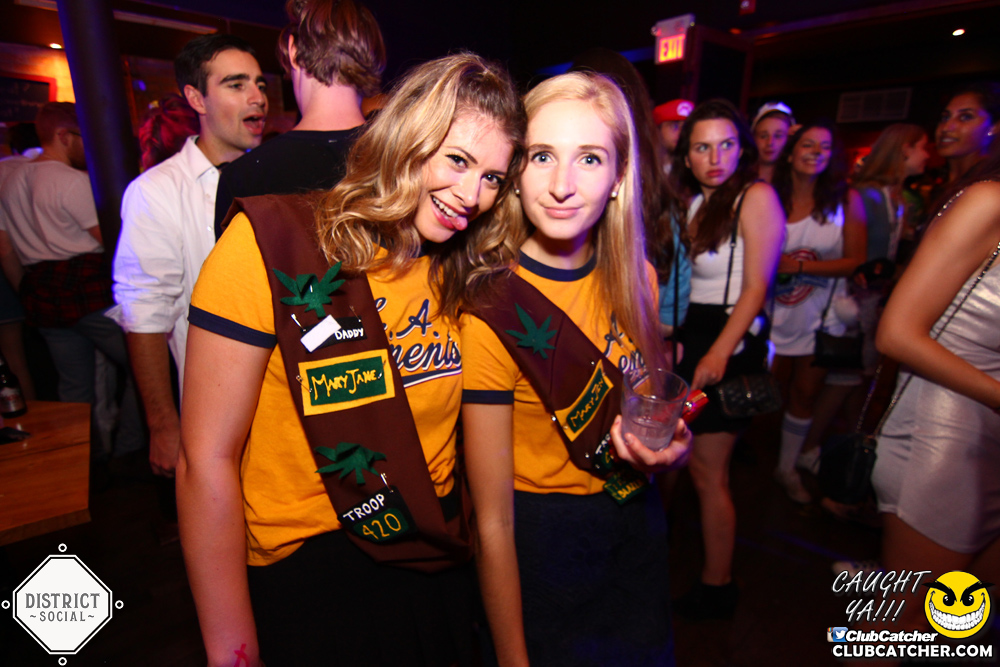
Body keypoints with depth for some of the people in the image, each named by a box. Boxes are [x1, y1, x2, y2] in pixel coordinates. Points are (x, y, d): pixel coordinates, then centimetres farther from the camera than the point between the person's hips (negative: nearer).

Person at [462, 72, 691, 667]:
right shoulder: (491, 311, -25)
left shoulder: (637, 278, -7)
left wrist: (673, 443, -12)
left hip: (640, 522, 6)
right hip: (544, 542, -5)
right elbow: (493, 523, -19)